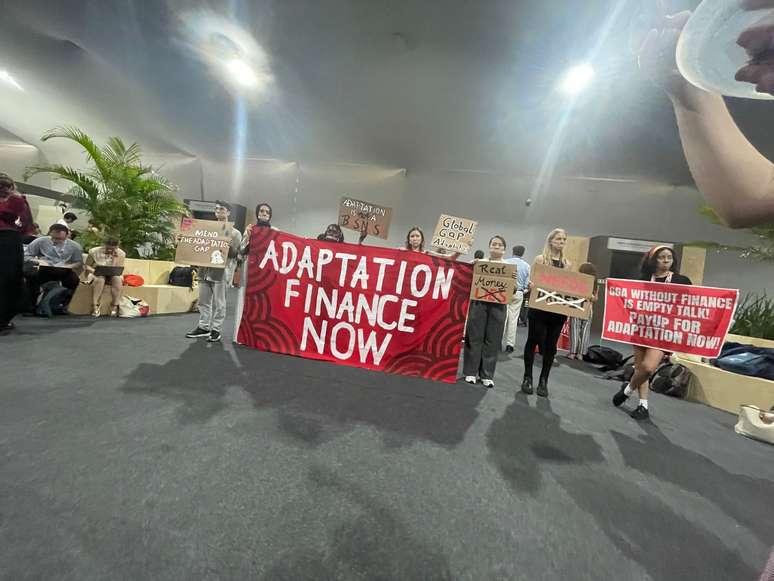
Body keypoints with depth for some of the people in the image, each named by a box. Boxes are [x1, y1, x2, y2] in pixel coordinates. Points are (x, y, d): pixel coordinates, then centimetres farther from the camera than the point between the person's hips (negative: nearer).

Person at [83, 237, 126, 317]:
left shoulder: (121, 254, -1)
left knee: (118, 279, -35)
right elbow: (86, 266, 2)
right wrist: (93, 270, -18)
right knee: (99, 279, -38)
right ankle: (95, 306, -36)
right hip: (96, 274, -1)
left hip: (112, 275, 1)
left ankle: (115, 306, -32)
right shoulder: (94, 251, -4)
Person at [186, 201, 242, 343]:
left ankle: (217, 329, 8)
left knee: (218, 303, -1)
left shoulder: (234, 232, 2)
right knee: (203, 301, 11)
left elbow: (236, 254, -4)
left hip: (221, 272, -6)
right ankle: (203, 327, 21)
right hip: (205, 270, 6)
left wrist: (230, 247, -23)